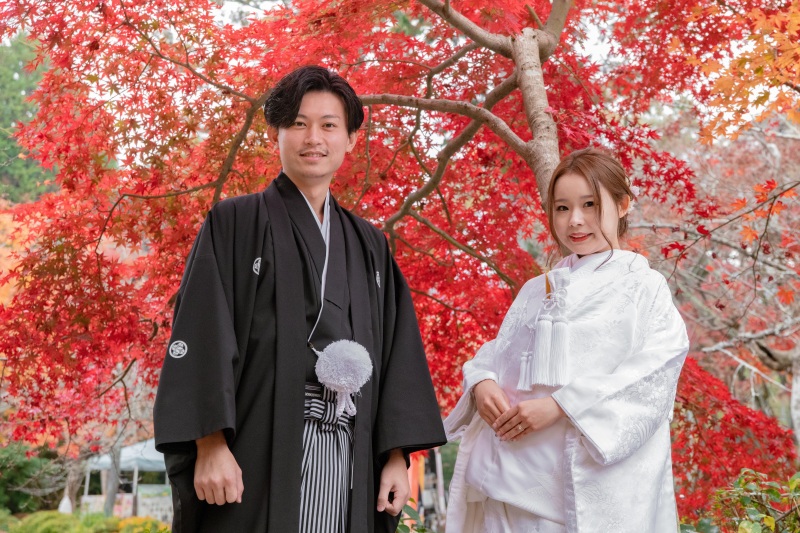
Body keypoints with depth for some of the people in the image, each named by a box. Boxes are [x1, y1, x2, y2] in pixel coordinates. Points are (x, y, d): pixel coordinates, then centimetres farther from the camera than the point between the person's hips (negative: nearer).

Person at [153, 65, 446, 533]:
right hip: (259, 456, -4)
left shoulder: (369, 245, 16)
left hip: (349, 465, 4)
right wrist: (210, 445, -15)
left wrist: (397, 455, 3)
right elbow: (202, 336, -5)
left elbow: (397, 353, 13)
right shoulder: (236, 223, 4)